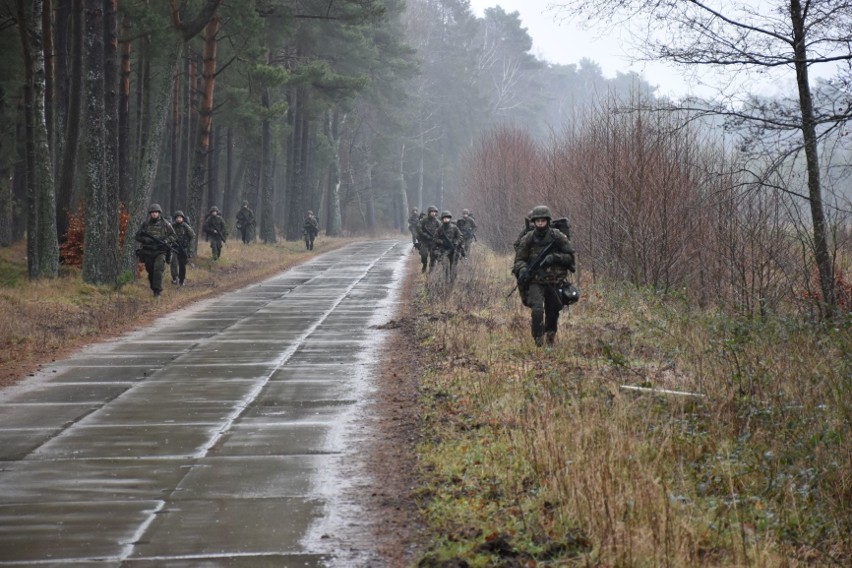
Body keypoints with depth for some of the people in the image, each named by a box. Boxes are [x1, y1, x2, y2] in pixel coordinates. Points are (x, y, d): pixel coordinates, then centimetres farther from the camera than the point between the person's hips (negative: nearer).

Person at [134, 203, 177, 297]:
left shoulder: (165, 224, 1)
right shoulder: (145, 224, 2)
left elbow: (173, 236, 7)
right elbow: (137, 236, 5)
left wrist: (167, 241, -12)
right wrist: (145, 239, -15)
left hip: (160, 252, -2)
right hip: (148, 252, 2)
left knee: (158, 270, -18)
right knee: (150, 272, 11)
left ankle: (157, 291, -18)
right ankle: (153, 288, 31)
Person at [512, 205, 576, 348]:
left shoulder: (557, 237, -1)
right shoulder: (527, 239, 0)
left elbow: (570, 256, 1)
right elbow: (519, 260, 5)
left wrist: (554, 257, -16)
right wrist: (522, 269, -18)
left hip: (554, 283, 1)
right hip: (535, 283, -1)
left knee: (553, 313, 12)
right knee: (537, 310, -21)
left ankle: (550, 340, 35)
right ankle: (538, 342, -15)